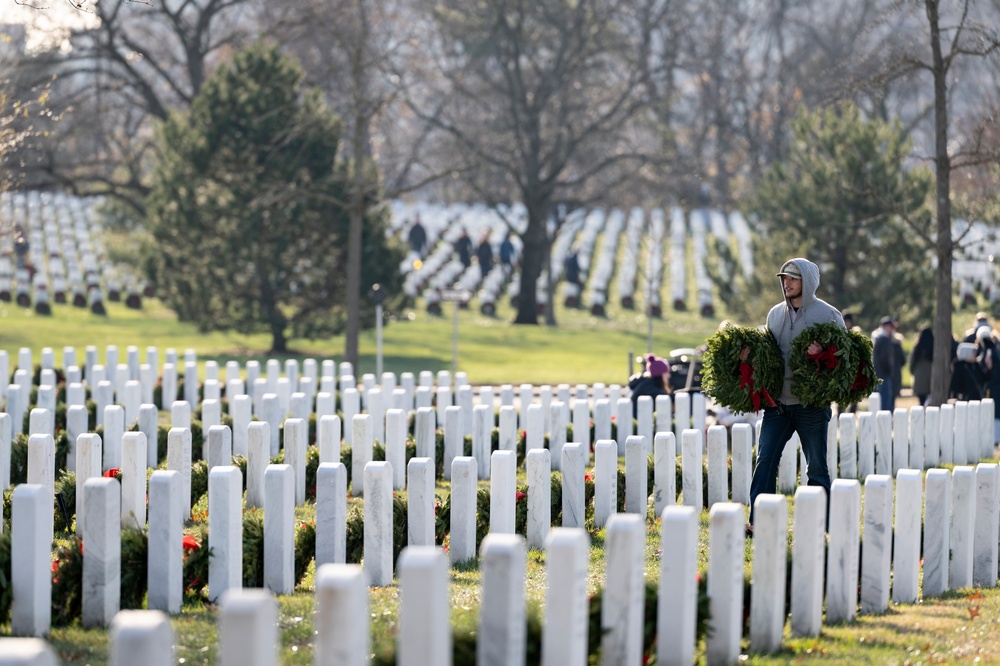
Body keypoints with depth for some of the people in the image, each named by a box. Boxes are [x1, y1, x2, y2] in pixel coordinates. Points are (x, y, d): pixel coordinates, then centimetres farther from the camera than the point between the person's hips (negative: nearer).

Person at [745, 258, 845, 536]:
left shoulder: (827, 314, -4)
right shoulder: (775, 314, 11)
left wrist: (823, 351, -24)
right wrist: (750, 353, -1)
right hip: (777, 401, 4)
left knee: (817, 466, 4)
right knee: (765, 458, -3)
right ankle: (757, 521, -3)